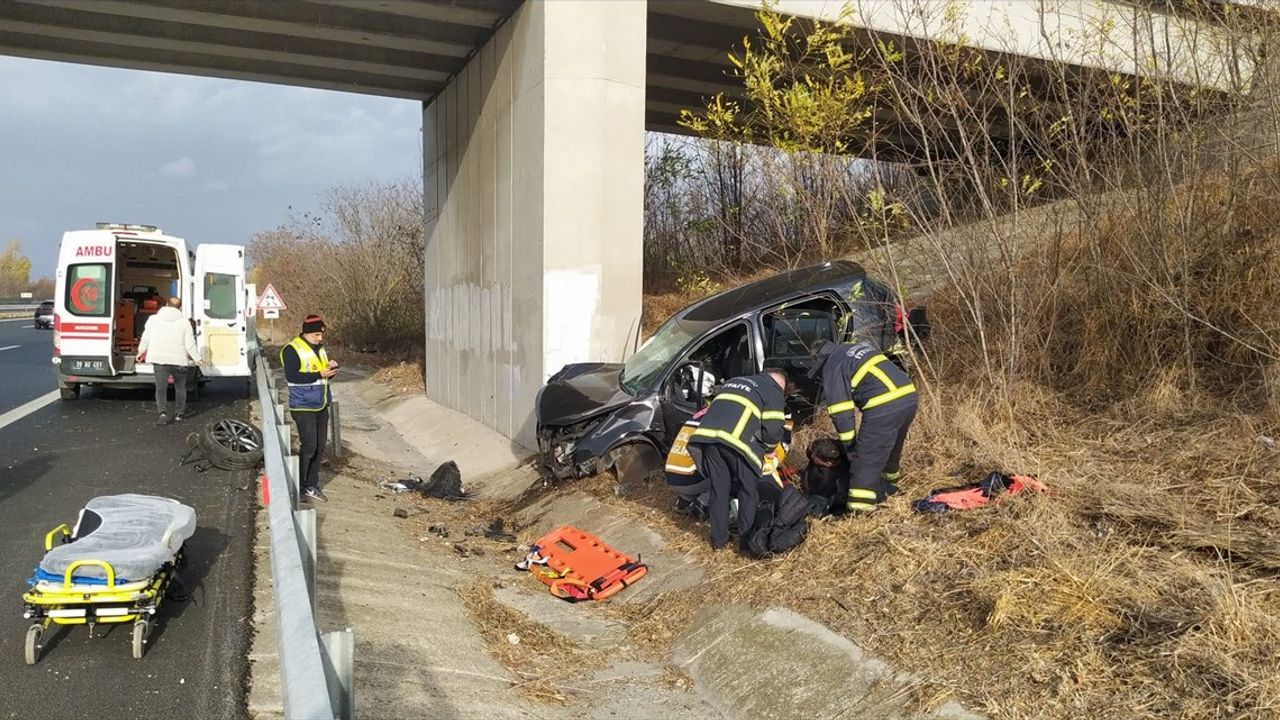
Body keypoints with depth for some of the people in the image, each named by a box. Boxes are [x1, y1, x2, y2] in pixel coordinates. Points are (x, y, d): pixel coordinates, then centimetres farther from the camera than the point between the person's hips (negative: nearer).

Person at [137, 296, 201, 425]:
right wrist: (197, 358, 6)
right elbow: (190, 343, -4)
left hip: (158, 358, 1)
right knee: (180, 387, 17)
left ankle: (163, 413, -16)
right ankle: (179, 414, 23)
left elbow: (146, 338, 13)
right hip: (179, 360, -1)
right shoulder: (184, 322, -2)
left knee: (161, 388, 3)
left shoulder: (153, 319, 6)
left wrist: (141, 351, 29)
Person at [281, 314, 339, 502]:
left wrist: (331, 368, -3)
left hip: (321, 406, 8)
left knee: (319, 448, 8)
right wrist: (319, 374, -23)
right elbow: (292, 376, -21)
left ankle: (312, 486, 19)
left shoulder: (320, 348, 12)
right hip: (303, 407, -7)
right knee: (309, 446, -9)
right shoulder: (292, 350, -12)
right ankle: (299, 488, 3)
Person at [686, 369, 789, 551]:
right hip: (736, 441, -6)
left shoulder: (734, 381, 33)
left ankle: (718, 538, 23)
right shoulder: (774, 391, 13)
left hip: (707, 435, 6)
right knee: (748, 492, 11)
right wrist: (767, 448, 22)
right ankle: (747, 539, 14)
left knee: (719, 489, 17)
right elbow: (773, 431, 4)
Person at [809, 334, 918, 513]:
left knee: (866, 459, -3)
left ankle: (860, 509, -4)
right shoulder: (861, 345, 29)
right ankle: (886, 487, 44)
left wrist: (848, 442, 6)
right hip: (909, 396, 8)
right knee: (891, 451, 27)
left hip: (884, 406, -8)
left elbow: (840, 409, -1)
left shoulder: (833, 366, 5)